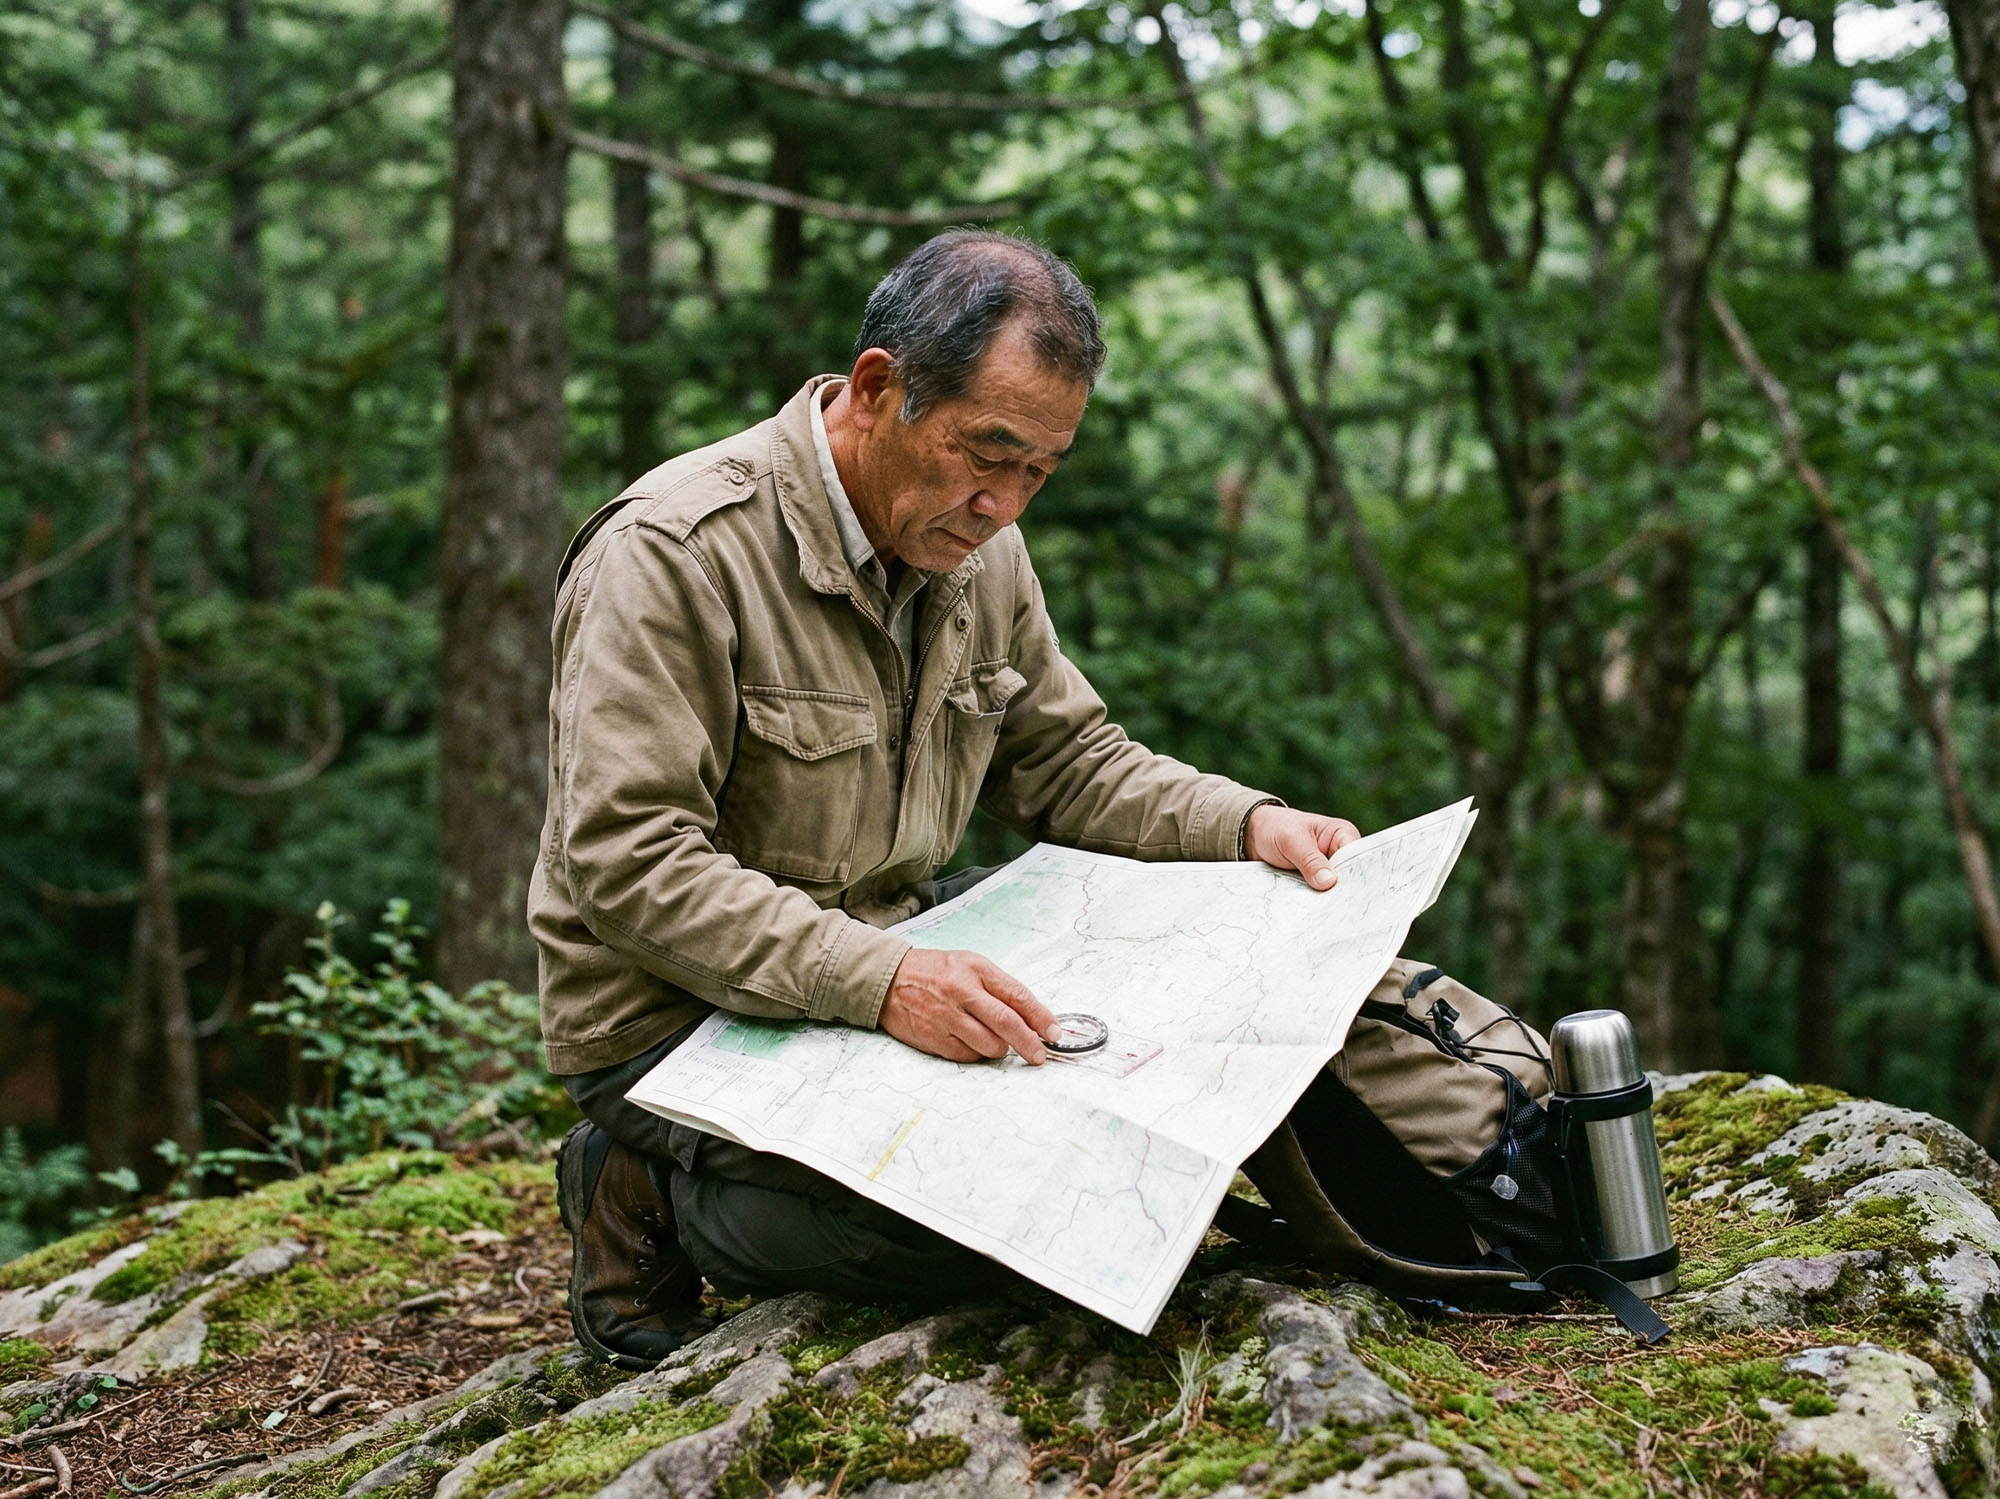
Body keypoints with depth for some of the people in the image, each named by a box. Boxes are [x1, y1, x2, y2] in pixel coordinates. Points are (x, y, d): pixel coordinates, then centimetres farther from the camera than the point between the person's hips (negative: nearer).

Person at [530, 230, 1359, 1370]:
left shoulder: (980, 550, 6)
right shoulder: (673, 552, -20)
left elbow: (1070, 761, 14)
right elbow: (627, 862, -25)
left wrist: (1248, 824, -5)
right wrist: (878, 982, -36)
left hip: (896, 963, 8)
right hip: (680, 1016, -8)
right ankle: (660, 1201, -3)